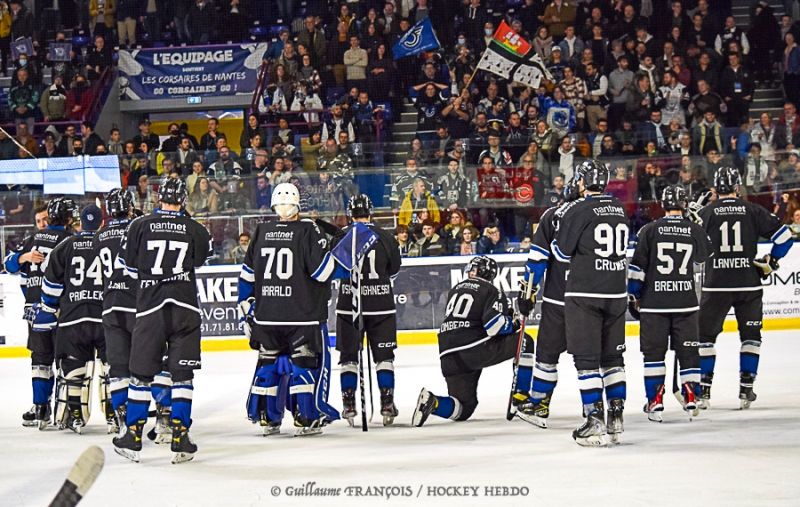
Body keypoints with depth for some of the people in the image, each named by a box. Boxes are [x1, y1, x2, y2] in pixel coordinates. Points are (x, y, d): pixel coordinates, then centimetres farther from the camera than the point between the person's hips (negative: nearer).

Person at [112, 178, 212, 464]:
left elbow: (129, 266, 7)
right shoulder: (195, 230, 1)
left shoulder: (139, 227, 0)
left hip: (150, 307, 0)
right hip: (185, 307, 0)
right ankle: (180, 437, 0)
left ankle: (132, 437, 12)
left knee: (141, 373, 9)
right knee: (182, 374, 4)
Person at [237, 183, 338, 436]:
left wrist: (246, 308, 19)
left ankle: (267, 418, 16)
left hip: (266, 315, 4)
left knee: (269, 362, 14)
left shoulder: (261, 232, 7)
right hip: (303, 315, -4)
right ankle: (306, 418, 0)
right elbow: (322, 270, -15)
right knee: (307, 361, 4)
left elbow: (247, 275, 11)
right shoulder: (309, 231, -8)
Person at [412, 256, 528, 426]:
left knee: (464, 407, 16)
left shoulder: (455, 290, 23)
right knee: (525, 343, 10)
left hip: (448, 357, 6)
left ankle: (432, 402, -15)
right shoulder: (491, 291, 2)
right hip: (475, 350, -6)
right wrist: (513, 324, 9)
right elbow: (493, 324, -13)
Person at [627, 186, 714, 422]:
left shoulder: (649, 230, -5)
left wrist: (634, 296, 6)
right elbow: (705, 256, 20)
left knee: (654, 351, 5)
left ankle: (655, 402, 2)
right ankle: (691, 398, 7)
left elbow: (637, 267, -4)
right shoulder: (696, 230, -1)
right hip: (686, 302, 1)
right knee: (688, 350, 10)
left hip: (654, 303, -1)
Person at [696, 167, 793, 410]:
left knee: (705, 335, 10)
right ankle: (746, 390, 8)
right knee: (751, 335, 14)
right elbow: (783, 235, 0)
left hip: (716, 285, -1)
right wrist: (771, 261, 12)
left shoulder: (705, 213, -1)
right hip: (749, 284, 1)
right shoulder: (753, 211, 0)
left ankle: (703, 391, 5)